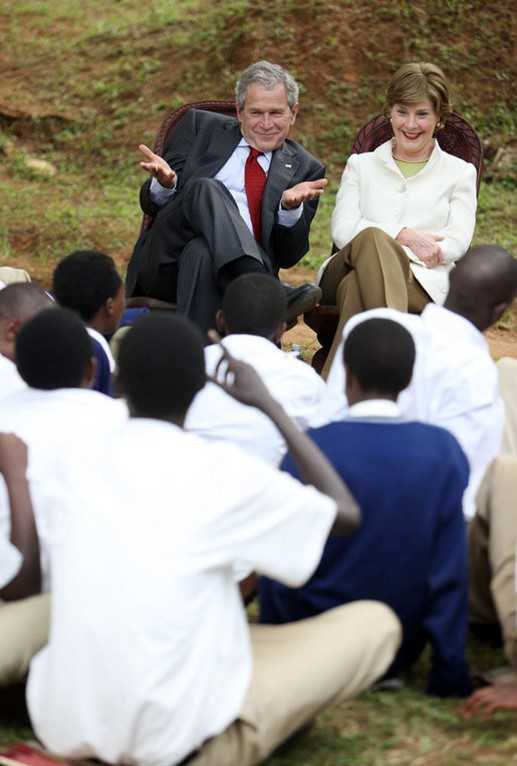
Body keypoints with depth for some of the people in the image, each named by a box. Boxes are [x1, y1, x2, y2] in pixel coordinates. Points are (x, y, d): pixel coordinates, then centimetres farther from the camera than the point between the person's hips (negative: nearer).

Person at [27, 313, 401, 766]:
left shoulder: (75, 470, 4)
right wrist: (270, 406, 11)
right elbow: (347, 514, 6)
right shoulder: (221, 473, -11)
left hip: (66, 727, 5)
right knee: (375, 622, 9)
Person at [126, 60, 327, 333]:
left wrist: (291, 207, -11)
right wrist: (165, 184, -11)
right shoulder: (201, 127, 18)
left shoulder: (305, 169, 17)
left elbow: (288, 256, 10)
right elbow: (151, 204, 14)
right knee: (207, 188, -29)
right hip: (166, 264, 0)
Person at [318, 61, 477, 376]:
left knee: (358, 286, -37)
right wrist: (403, 235, -10)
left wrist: (384, 249, -11)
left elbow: (457, 242, 5)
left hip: (422, 283, -1)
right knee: (372, 237, -37)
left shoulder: (460, 173, 22)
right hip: (345, 274, 1)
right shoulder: (361, 165, 26)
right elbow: (342, 230, 8)